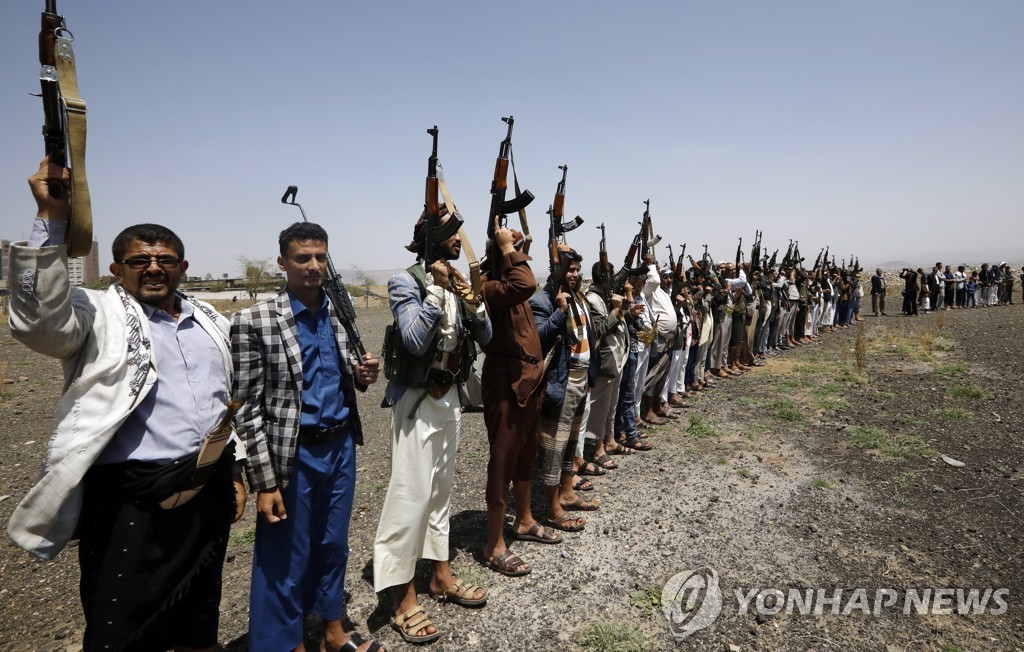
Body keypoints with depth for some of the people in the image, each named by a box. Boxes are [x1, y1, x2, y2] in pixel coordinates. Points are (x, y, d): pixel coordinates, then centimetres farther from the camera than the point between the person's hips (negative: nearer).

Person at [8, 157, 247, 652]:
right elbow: (38, 320, -26)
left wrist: (236, 473, 15)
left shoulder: (210, 323, 12)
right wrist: (51, 220, -30)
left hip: (209, 494, 5)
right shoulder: (99, 317, -3)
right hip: (133, 503, -4)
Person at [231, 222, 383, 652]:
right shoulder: (254, 321, -12)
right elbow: (247, 408, -12)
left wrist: (363, 375, -7)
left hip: (341, 447, 5)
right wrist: (266, 481, -13)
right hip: (293, 455, -5)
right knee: (285, 562, 10)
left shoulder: (340, 313, 4)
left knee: (333, 547, 20)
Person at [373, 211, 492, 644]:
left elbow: (485, 337, 6)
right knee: (411, 492, -4)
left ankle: (440, 574, 30)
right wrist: (437, 289, -21)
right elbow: (415, 340, -24)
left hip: (449, 397, 7)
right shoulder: (406, 282, -12)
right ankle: (403, 597, 10)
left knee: (441, 488, 16)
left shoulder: (455, 283, 7)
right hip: (417, 400, -7)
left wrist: (470, 299, -10)